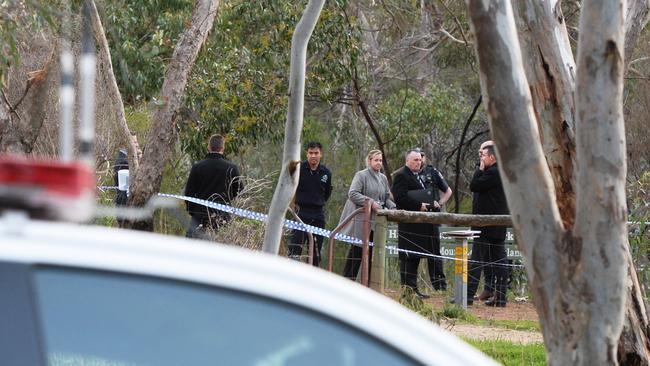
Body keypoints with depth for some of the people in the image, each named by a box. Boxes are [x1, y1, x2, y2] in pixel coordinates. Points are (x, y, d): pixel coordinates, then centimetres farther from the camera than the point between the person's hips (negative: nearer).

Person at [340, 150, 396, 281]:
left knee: (372, 251, 4)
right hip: (361, 220, -6)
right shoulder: (361, 175, -4)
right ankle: (349, 279, 2)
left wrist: (393, 207, -1)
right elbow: (352, 194, -14)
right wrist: (370, 202, -18)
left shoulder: (383, 178, 16)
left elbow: (387, 197, 20)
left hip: (376, 220, 6)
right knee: (356, 250, -4)